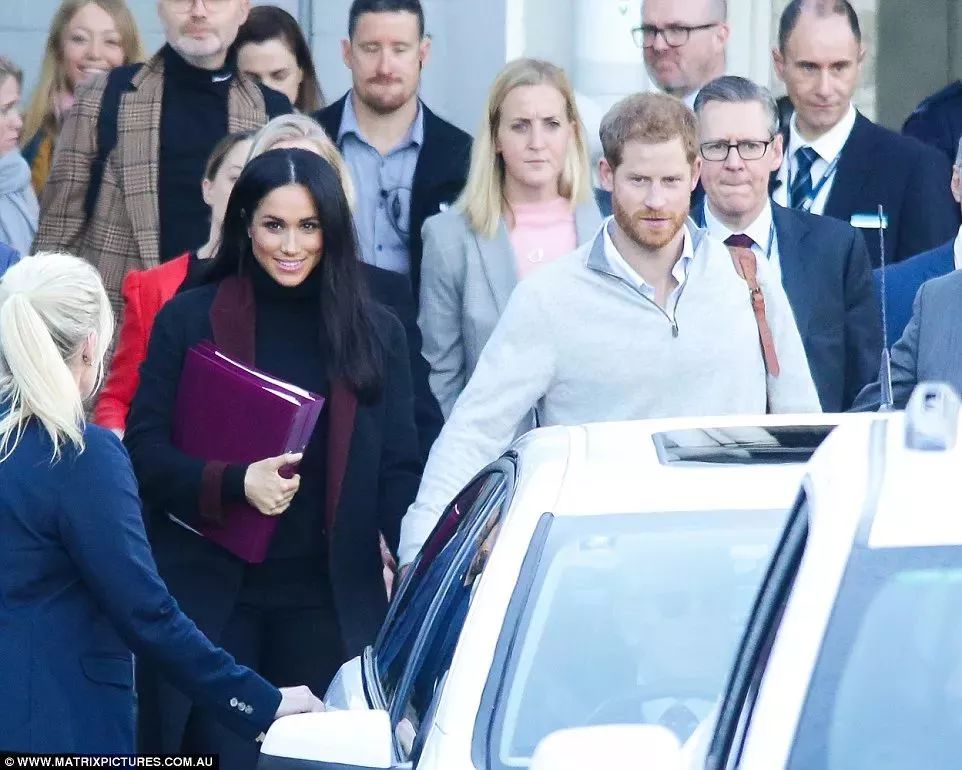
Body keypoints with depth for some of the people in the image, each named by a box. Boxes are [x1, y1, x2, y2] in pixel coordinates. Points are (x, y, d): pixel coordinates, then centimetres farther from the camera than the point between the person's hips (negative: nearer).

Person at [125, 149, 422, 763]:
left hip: (329, 596, 2)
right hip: (210, 591, -2)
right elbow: (146, 447, -2)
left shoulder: (375, 332, 7)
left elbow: (399, 470, 6)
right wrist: (235, 484, -20)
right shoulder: (189, 320, 2)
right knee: (222, 748, -3)